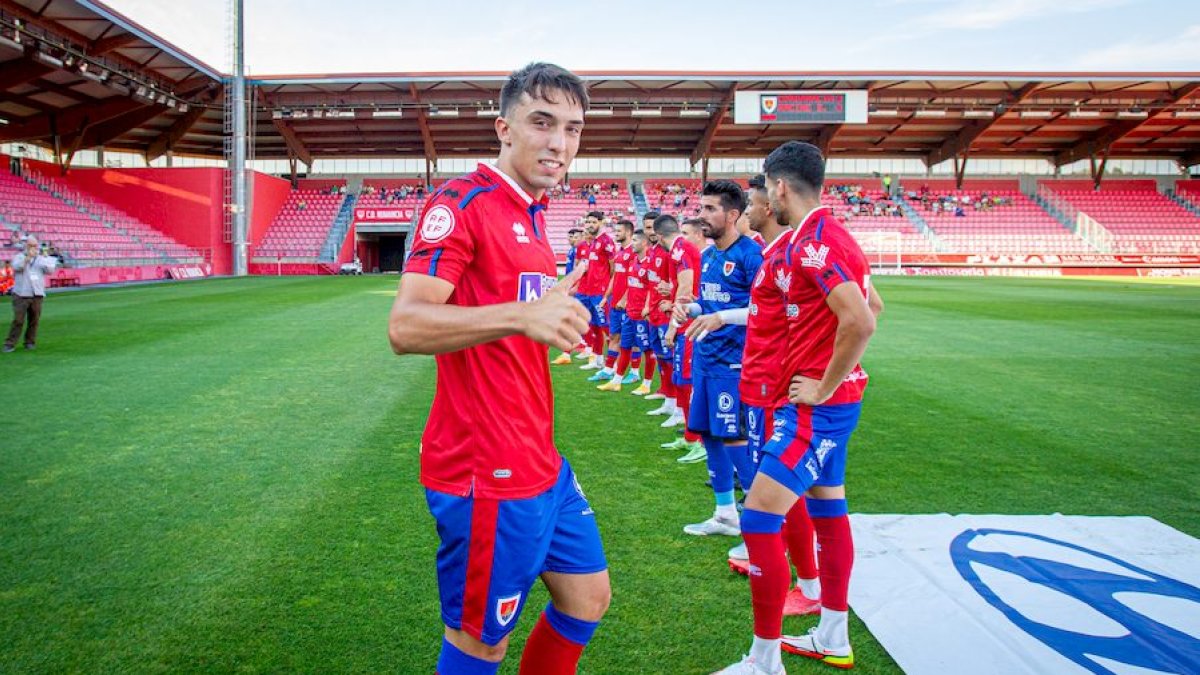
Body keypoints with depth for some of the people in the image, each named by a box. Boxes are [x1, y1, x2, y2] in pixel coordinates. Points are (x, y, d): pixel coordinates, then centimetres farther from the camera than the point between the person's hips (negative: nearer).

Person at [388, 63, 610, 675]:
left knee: (588, 597, 20)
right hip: (488, 474, -9)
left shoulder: (532, 215, 13)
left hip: (540, 461, 9)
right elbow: (404, 327, -28)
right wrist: (519, 314, -38)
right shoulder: (464, 201, -15)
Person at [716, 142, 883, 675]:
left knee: (758, 517, -9)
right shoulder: (830, 234, 11)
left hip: (817, 405, -11)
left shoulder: (812, 243, -20)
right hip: (834, 399, 11)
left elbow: (860, 321, -30)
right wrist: (835, 369, 16)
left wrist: (824, 386, -20)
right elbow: (872, 307, 21)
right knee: (828, 509, 18)